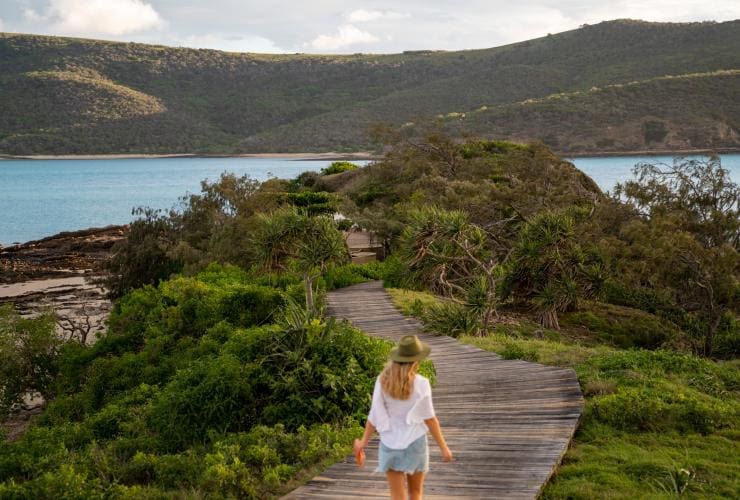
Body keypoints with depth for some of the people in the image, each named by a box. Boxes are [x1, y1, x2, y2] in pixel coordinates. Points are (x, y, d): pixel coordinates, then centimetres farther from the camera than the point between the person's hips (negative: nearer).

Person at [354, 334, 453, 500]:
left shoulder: (383, 380, -7)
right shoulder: (421, 384, -14)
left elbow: (375, 415, -5)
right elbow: (429, 418, -11)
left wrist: (364, 442, 6)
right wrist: (443, 447, -3)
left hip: (390, 444, 1)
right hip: (414, 443, -1)